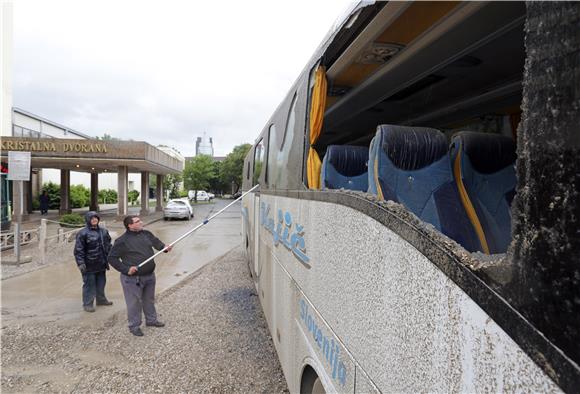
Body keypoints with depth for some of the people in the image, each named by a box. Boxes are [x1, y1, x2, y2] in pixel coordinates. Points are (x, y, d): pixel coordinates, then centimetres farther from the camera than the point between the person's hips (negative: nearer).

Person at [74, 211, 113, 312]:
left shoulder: (103, 231, 8)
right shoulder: (83, 233, -12)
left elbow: (108, 245, 18)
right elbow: (78, 250, -13)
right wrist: (80, 263, -17)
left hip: (101, 264, 6)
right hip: (89, 265, -6)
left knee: (101, 283, 18)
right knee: (89, 284, 2)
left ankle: (101, 299, 34)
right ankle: (87, 304, 15)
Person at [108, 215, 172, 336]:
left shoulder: (146, 234, 3)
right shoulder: (122, 241, -15)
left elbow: (156, 242, 10)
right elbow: (112, 258, -12)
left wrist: (164, 247, -13)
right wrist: (126, 269, -20)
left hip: (149, 275, 6)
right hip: (132, 278, -6)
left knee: (149, 299, 21)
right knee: (134, 303, 6)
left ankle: (151, 320, 40)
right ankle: (134, 326, 25)